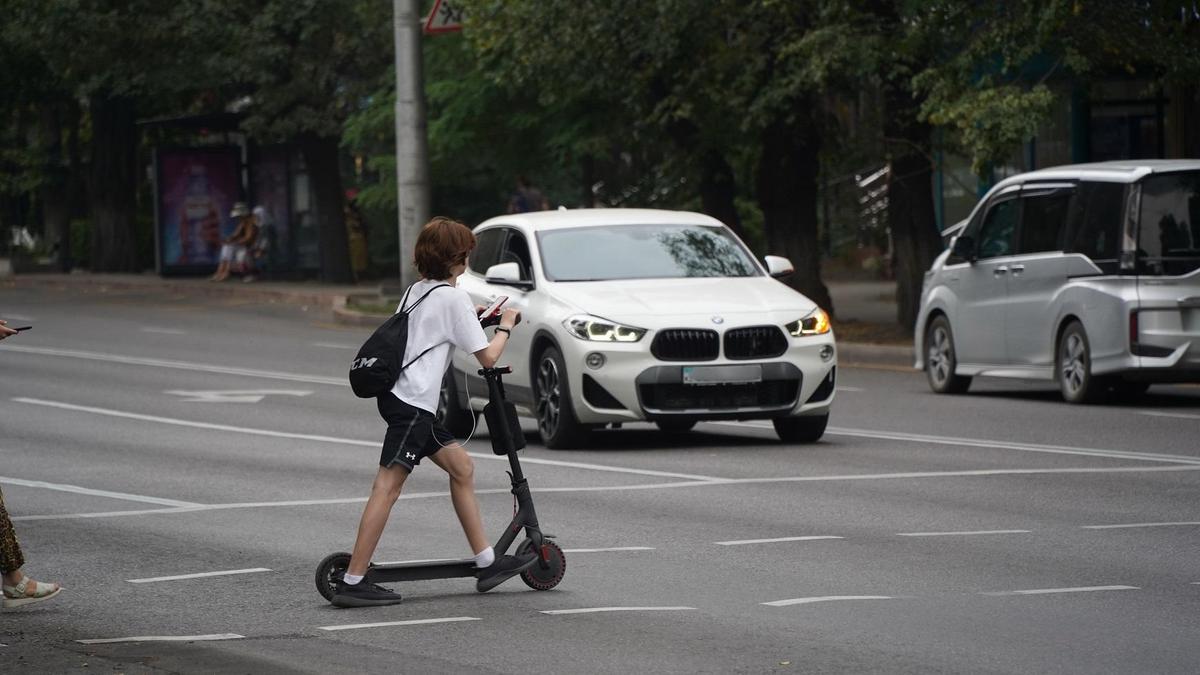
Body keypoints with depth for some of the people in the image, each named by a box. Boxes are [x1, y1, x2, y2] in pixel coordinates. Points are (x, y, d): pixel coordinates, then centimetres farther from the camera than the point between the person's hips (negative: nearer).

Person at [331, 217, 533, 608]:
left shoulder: (416, 293, 17)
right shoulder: (453, 298, -7)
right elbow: (487, 357, -6)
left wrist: (469, 318, 28)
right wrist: (505, 326, 11)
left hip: (399, 396, 10)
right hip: (411, 403, -10)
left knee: (461, 467, 16)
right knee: (388, 487, -12)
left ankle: (487, 563, 20)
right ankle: (352, 582, -16)